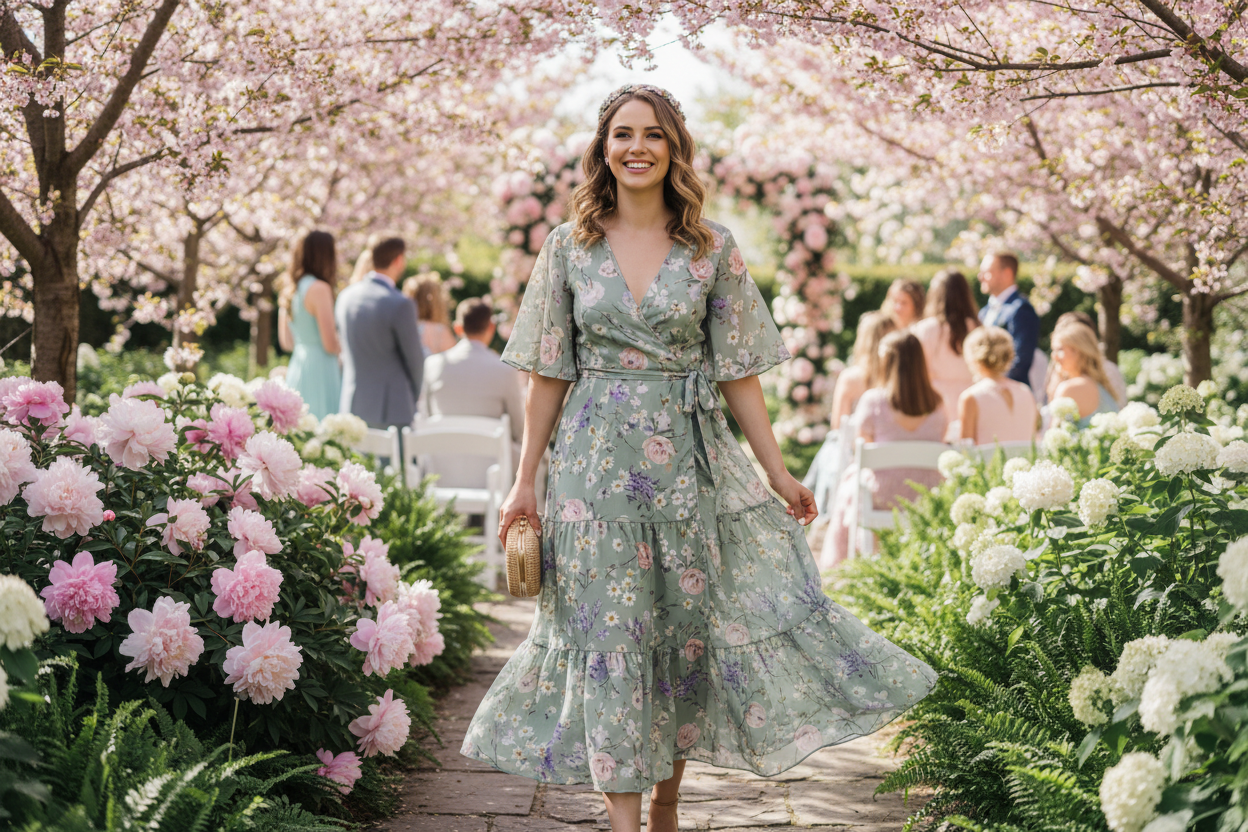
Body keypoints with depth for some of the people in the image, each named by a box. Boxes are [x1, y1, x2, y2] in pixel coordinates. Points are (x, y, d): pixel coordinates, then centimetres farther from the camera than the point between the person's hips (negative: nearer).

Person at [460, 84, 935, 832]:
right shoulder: (569, 246, 2)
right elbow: (548, 375, 4)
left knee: (688, 628, 5)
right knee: (609, 634, -1)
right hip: (597, 461, 0)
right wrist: (525, 483, 3)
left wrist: (778, 473, 2)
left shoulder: (713, 249, 2)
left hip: (691, 460, 1)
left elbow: (738, 372, 4)